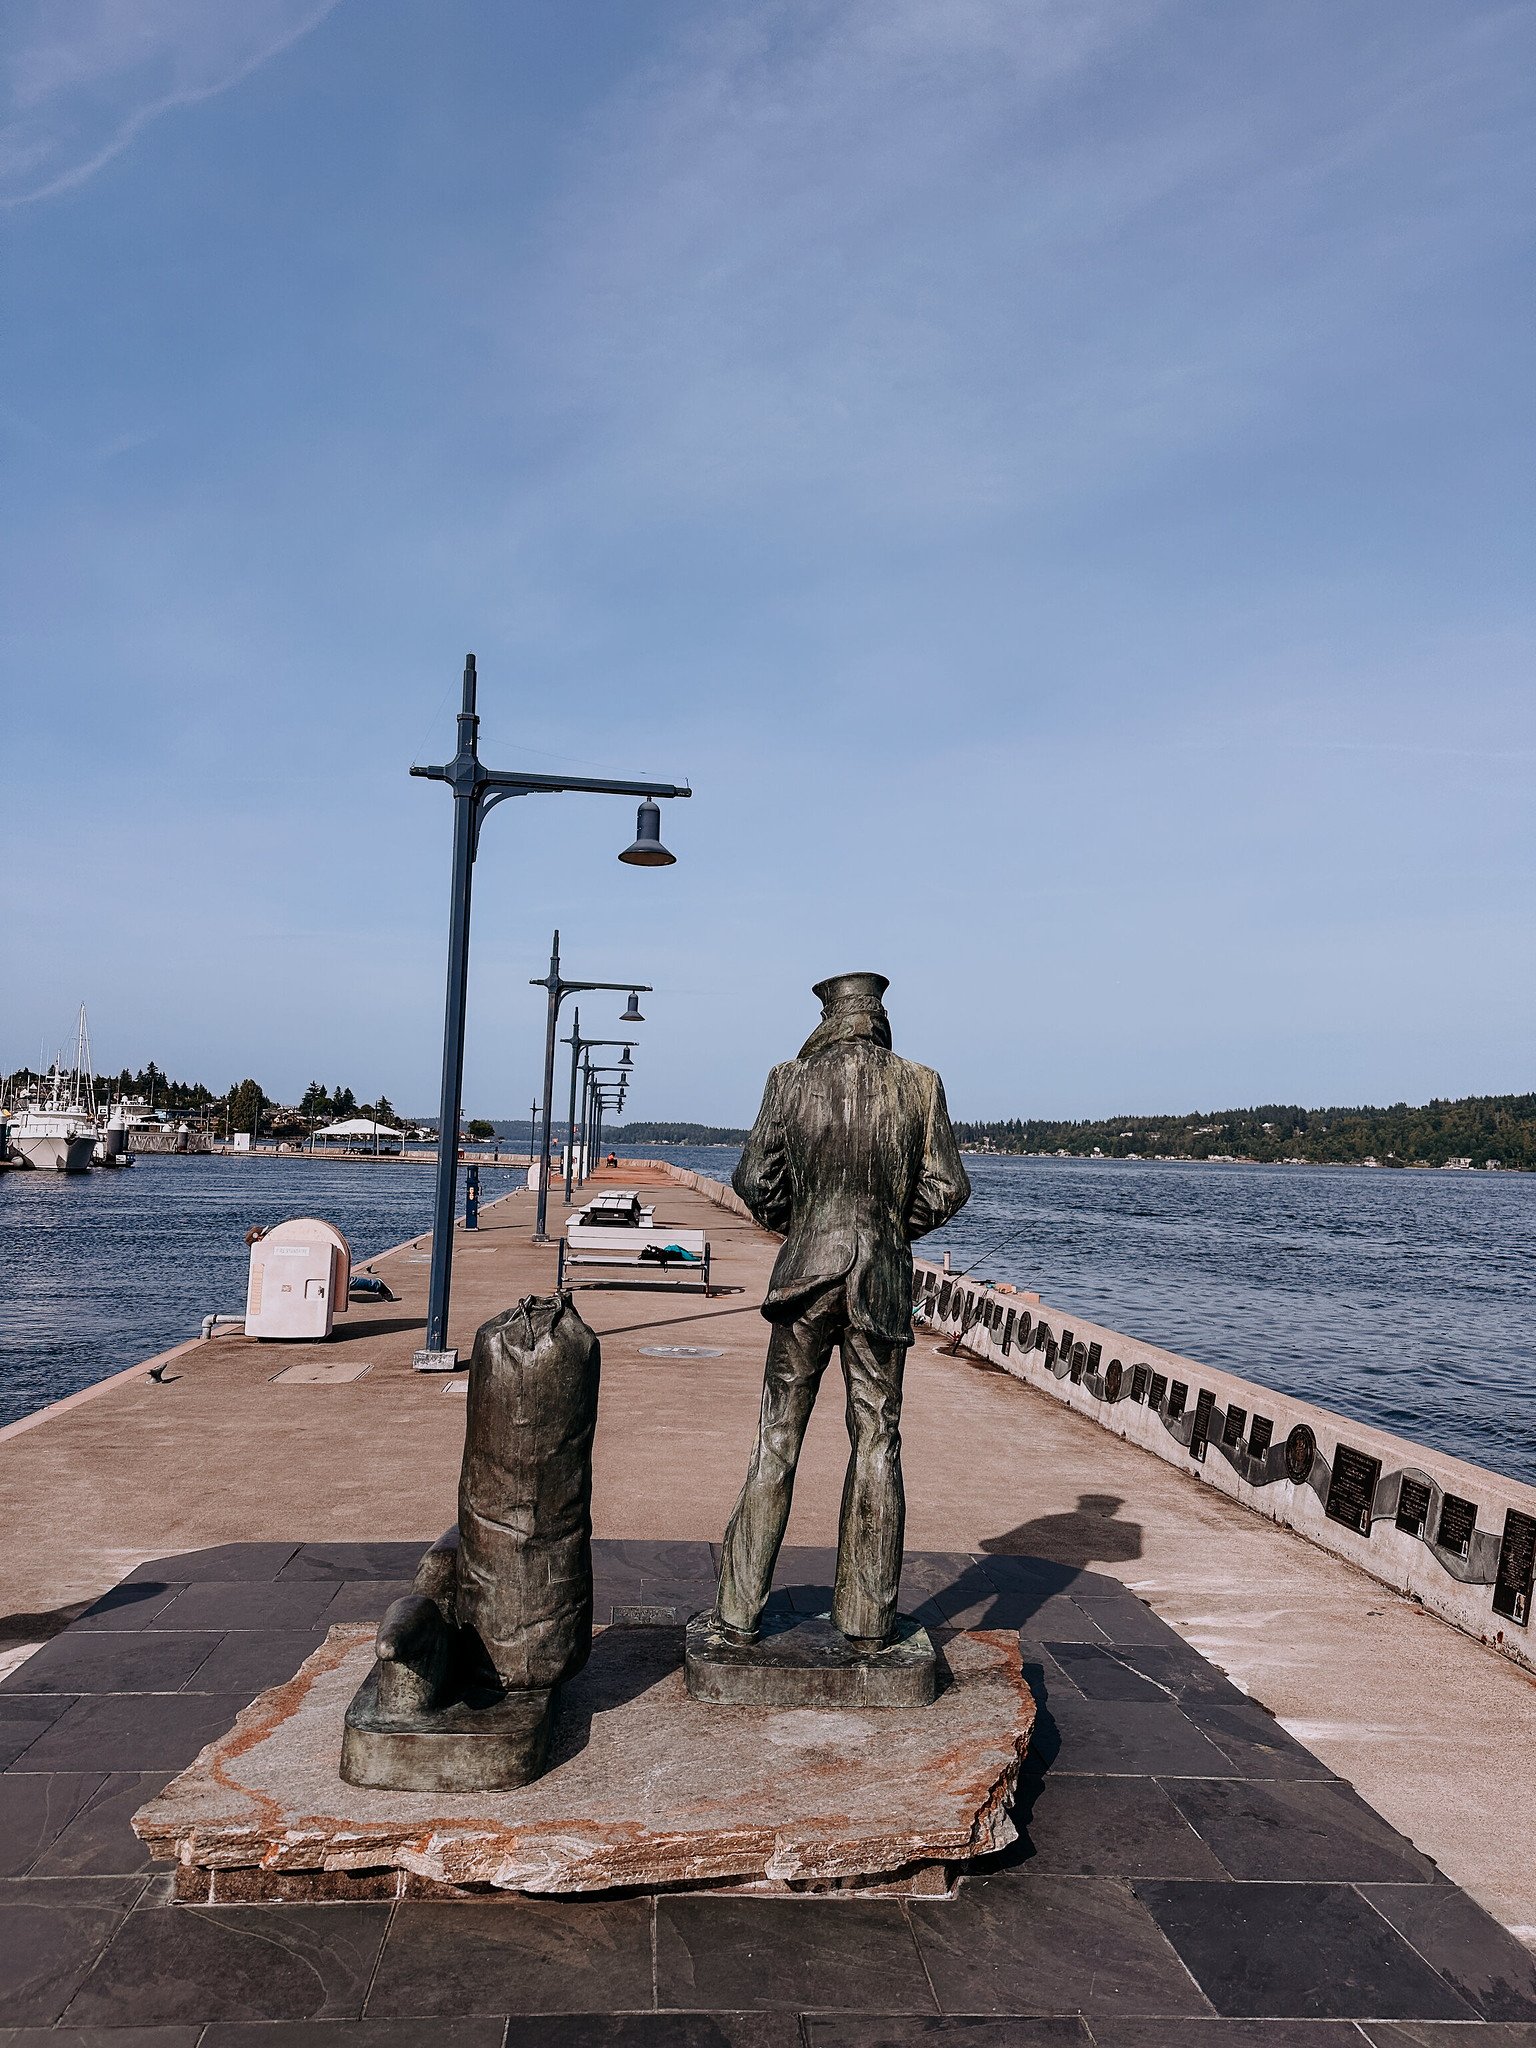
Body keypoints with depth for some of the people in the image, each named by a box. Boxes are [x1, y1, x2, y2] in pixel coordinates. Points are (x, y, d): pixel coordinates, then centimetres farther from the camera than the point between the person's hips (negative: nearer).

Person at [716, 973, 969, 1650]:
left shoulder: (791, 1080, -3)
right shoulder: (919, 1084, -1)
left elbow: (755, 1180, -3)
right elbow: (947, 1189, -1)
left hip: (806, 1272, 0)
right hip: (884, 1282, 0)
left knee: (777, 1439, 8)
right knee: (877, 1440, 9)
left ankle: (741, 1612, 14)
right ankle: (867, 1620, 15)